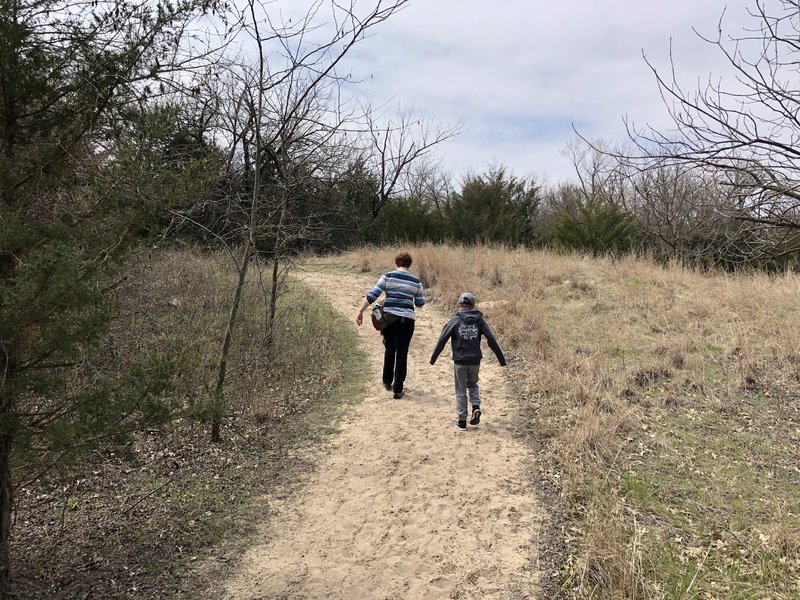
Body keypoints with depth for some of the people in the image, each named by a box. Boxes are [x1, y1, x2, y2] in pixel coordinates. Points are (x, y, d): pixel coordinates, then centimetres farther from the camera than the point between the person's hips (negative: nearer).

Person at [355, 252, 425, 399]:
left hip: (389, 317, 0)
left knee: (389, 350, 21)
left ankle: (387, 382, 33)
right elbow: (420, 303, 11)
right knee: (402, 354, 6)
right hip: (407, 320, 0)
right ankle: (398, 390, 8)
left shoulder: (388, 276, -2)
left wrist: (360, 311, -2)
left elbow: (372, 295, -7)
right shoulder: (416, 281, 3)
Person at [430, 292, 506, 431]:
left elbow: (442, 340, -6)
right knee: (472, 384, 25)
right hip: (475, 361, 2)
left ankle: (462, 421, 11)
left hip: (460, 362, -2)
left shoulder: (455, 320, -5)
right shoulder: (479, 320, 0)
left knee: (461, 391, 9)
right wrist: (501, 358, -1)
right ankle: (476, 407, 1)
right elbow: (491, 339, -5)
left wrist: (433, 358, 3)